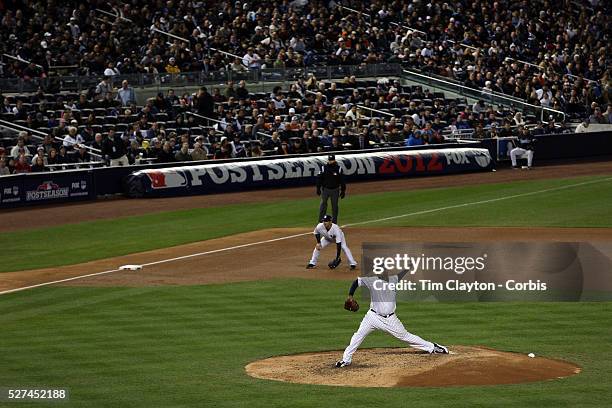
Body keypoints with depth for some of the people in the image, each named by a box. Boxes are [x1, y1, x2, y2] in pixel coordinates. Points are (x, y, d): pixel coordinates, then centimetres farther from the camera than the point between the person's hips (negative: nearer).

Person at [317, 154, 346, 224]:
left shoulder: (338, 169, -3)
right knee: (323, 205, 4)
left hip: (335, 190, 0)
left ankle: (334, 222, 16)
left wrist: (343, 191, 0)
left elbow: (342, 181, 2)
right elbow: (319, 179, 1)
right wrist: (318, 189, -2)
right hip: (325, 189, 0)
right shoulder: (324, 168, -3)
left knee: (335, 206, 7)